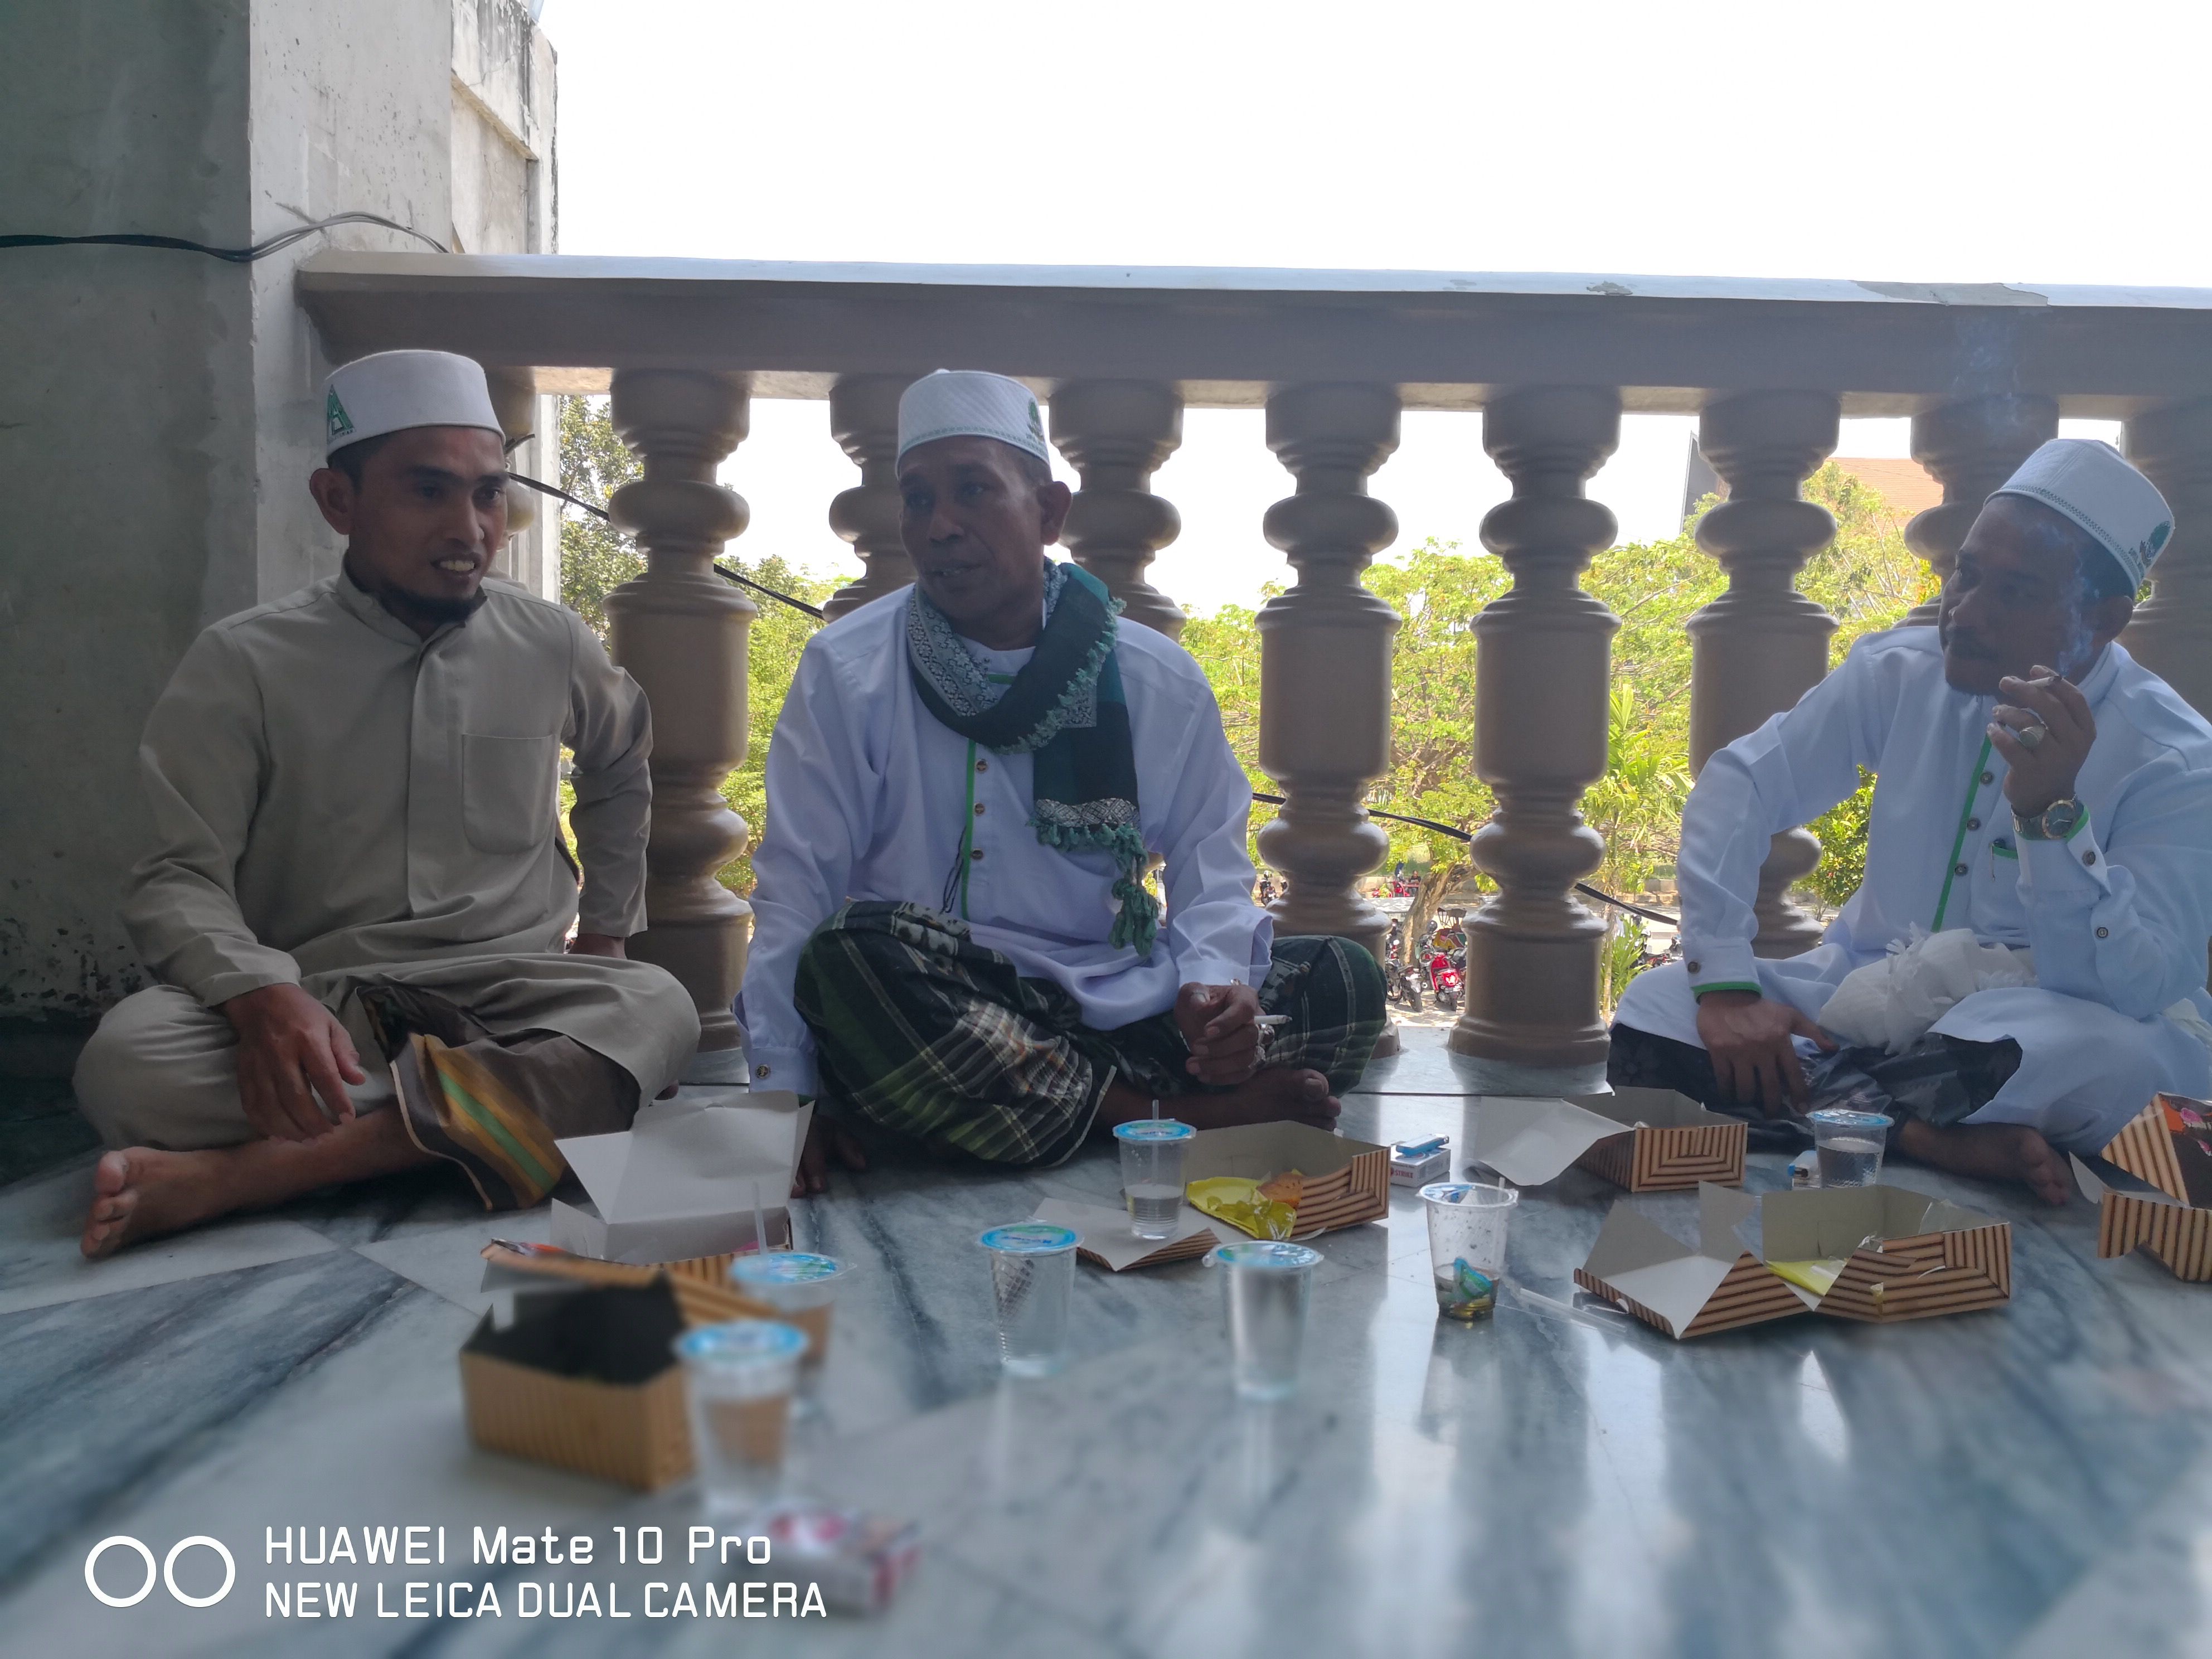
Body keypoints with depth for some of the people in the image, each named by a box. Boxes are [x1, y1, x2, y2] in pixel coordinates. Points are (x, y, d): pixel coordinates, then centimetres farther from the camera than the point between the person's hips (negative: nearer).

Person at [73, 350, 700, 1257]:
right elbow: (179, 877, -6)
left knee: (655, 1009, -31)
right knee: (128, 1058, -31)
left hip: (510, 995, 2)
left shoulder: (551, 646, 8)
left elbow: (621, 770, 28)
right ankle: (505, 1120, -25)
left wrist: (606, 926, 19)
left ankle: (244, 1170, -32)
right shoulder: (244, 663, 0)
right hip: (318, 1009, -2)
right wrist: (261, 996, -27)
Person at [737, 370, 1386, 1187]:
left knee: (1341, 981, -13)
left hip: (1111, 1001, 2)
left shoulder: (1157, 680, 5)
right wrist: (786, 1096, -12)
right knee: (847, 956, -36)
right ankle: (1170, 1114, -25)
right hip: (927, 1015, -1)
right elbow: (796, 884, -3)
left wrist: (1214, 981, -15)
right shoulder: (845, 669, 0)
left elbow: (1210, 868, 8)